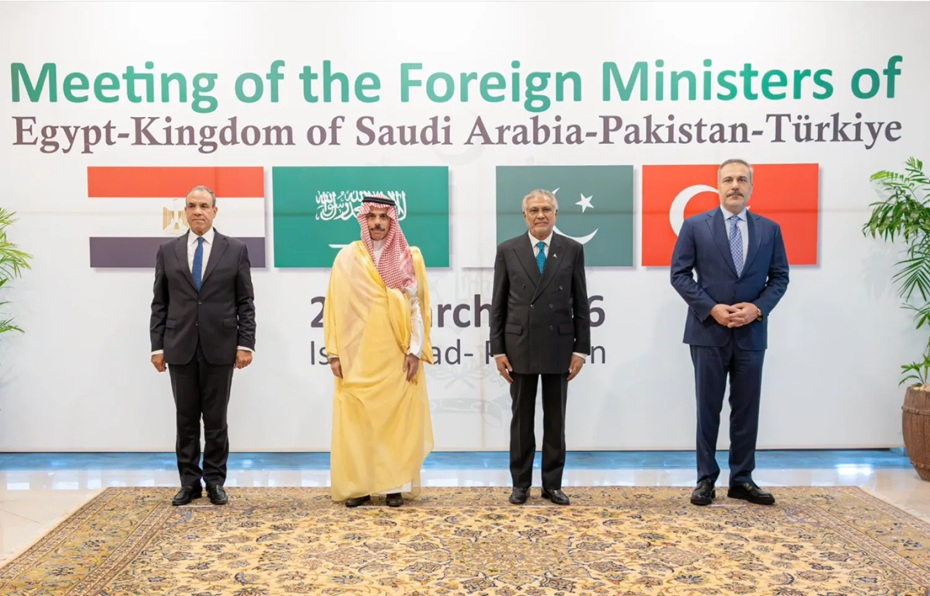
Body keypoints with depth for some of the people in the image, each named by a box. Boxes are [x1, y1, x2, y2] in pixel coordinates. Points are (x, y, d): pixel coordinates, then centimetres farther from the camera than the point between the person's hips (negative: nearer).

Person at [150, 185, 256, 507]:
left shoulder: (235, 249, 4)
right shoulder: (167, 251, 8)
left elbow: (246, 302, 2)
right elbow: (160, 303, 7)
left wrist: (245, 343, -5)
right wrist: (157, 346, 1)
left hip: (219, 348, -1)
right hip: (180, 348, 2)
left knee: (216, 420, 6)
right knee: (186, 419, 8)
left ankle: (215, 481, 17)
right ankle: (189, 481, 18)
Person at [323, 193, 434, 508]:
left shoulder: (410, 258, 4)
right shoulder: (347, 257, 3)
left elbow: (418, 306, 1)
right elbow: (335, 307, 3)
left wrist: (416, 350, -6)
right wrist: (334, 352, -3)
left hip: (397, 356, 0)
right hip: (357, 357, 0)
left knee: (397, 420, 3)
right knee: (356, 420, 1)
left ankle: (395, 485, 14)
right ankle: (358, 485, 12)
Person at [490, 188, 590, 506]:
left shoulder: (572, 250, 2)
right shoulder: (507, 250, 2)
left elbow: (581, 304, 2)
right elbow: (498, 304, 2)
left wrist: (581, 349, -3)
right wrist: (498, 350, -3)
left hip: (559, 346, 0)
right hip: (520, 346, 0)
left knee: (555, 418, 7)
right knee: (521, 418, 8)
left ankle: (552, 483, 19)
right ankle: (521, 483, 19)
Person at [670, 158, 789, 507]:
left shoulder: (769, 229, 7)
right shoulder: (695, 226, 1)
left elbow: (779, 277, 7)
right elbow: (679, 274, -3)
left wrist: (758, 307, -11)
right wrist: (712, 308, -13)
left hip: (751, 334, 2)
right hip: (708, 332, -2)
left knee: (747, 410, 8)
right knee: (708, 409, 5)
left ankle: (742, 479, 19)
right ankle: (706, 479, 14)